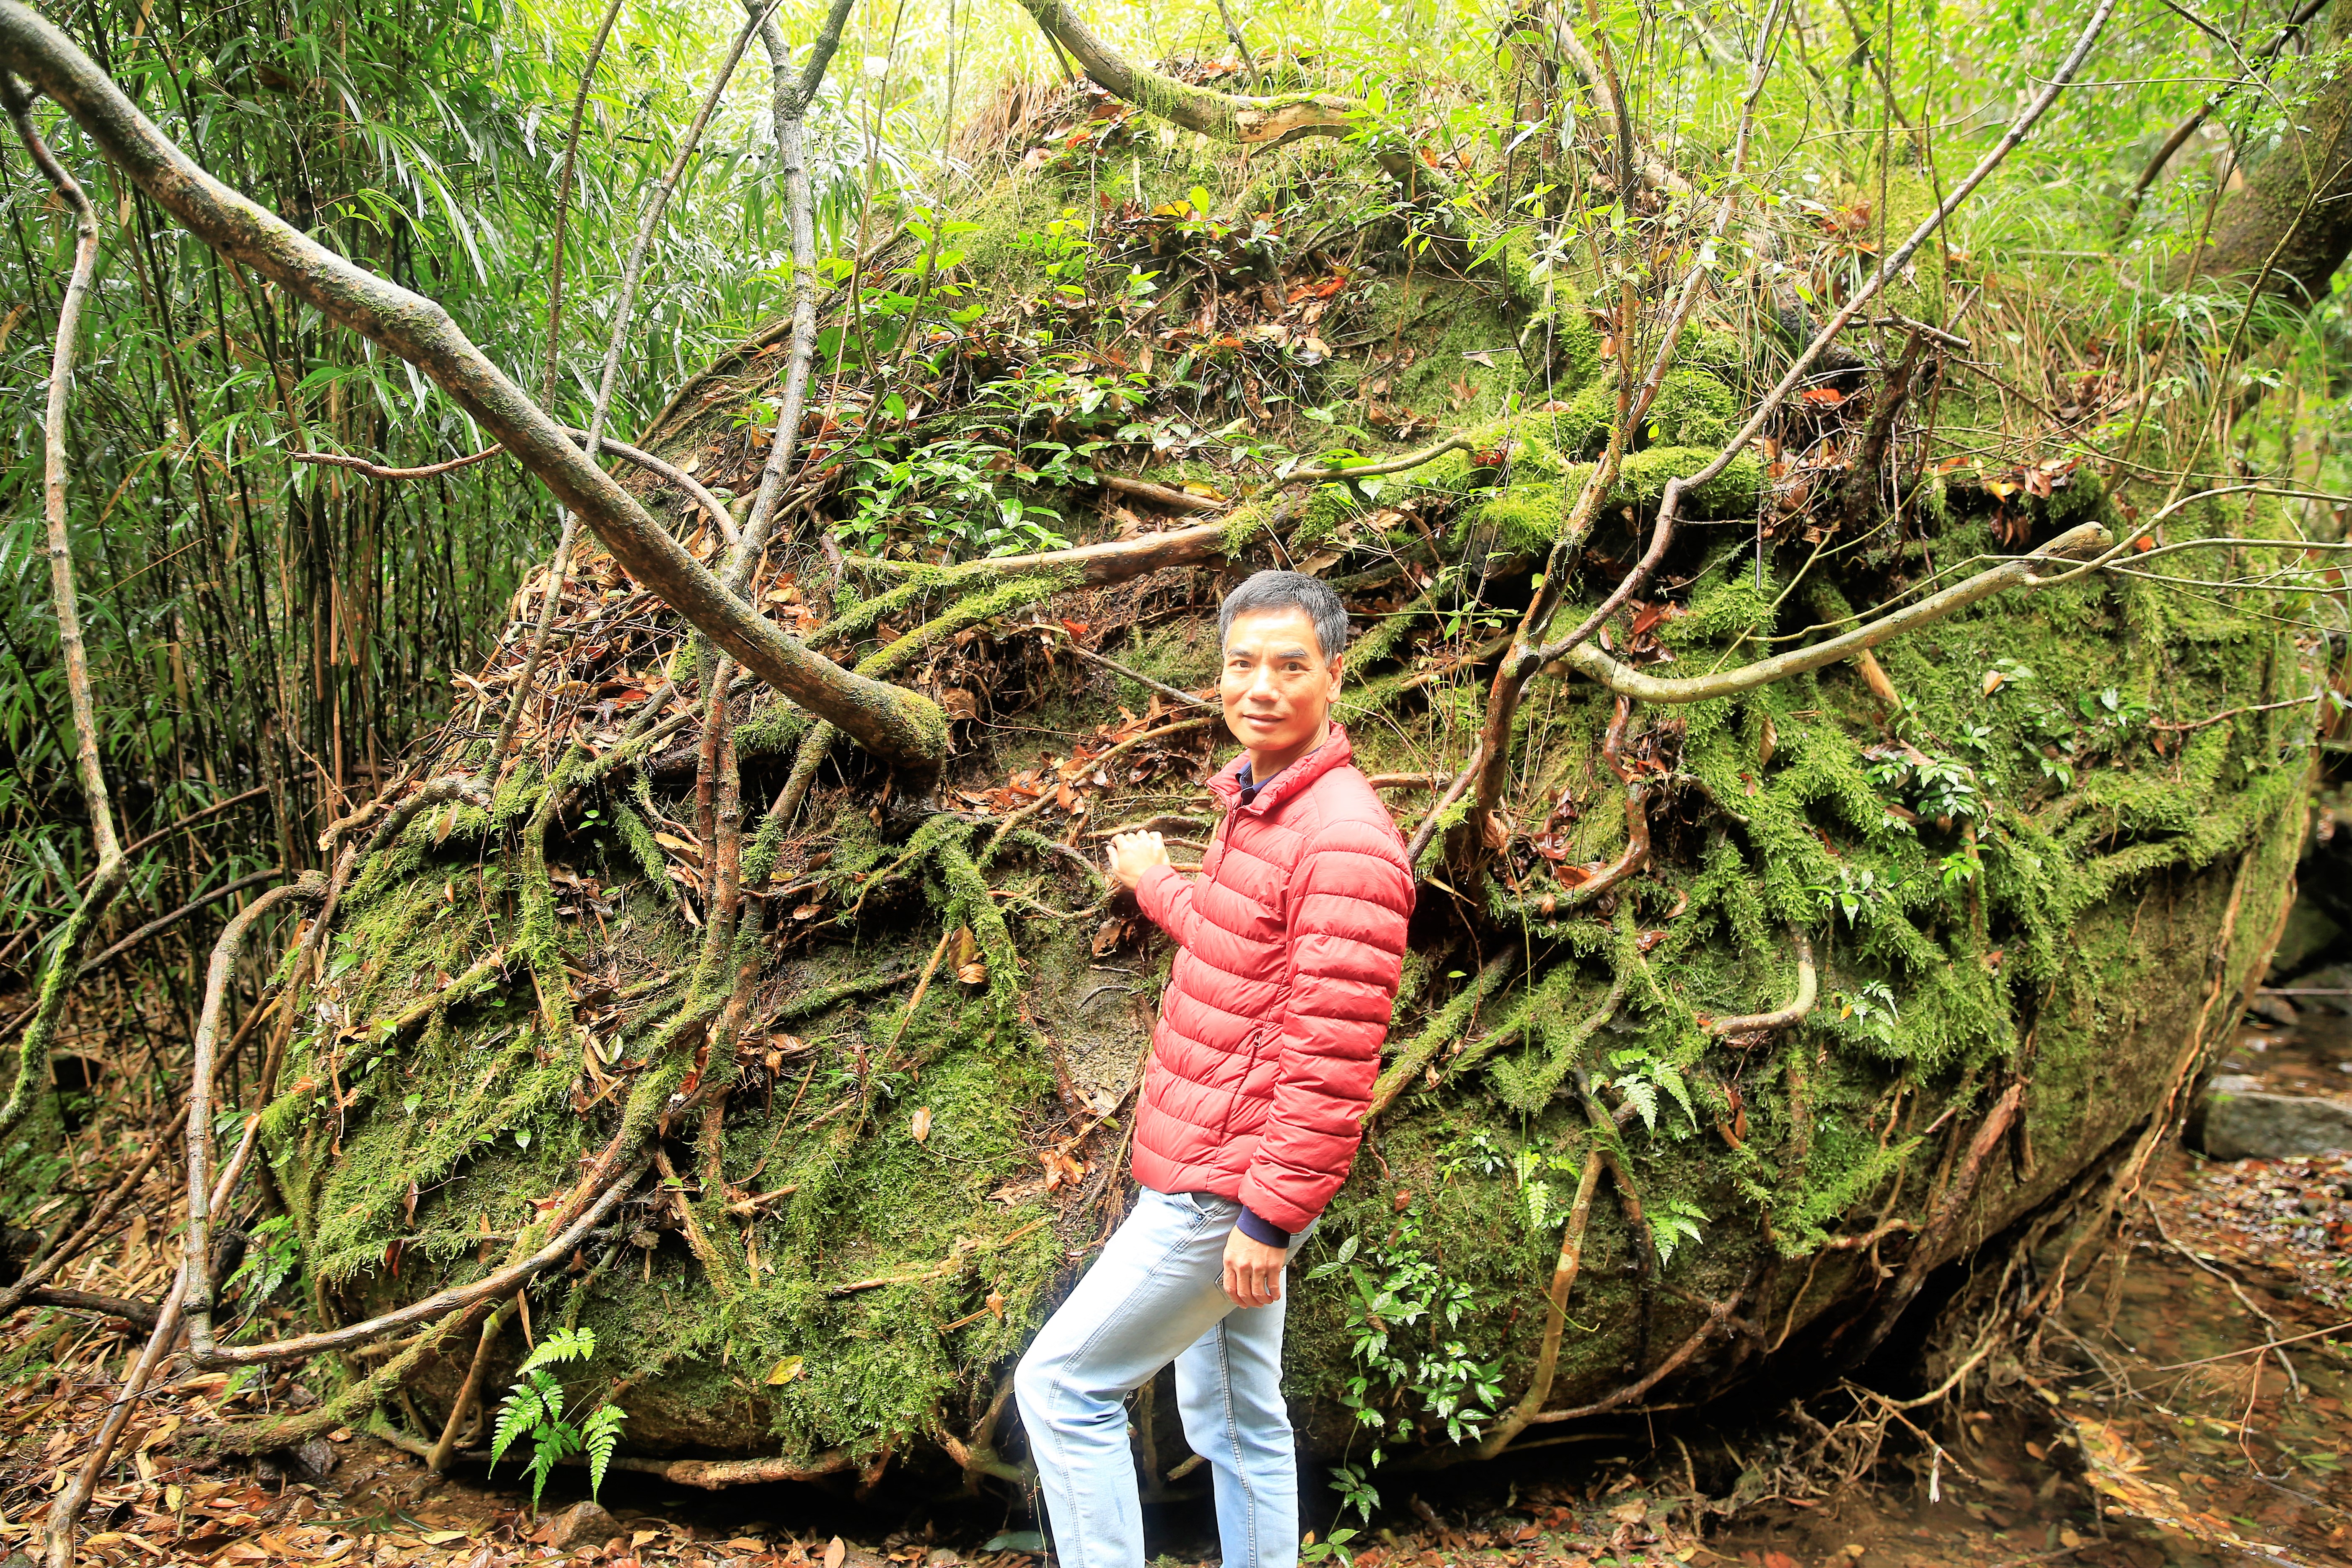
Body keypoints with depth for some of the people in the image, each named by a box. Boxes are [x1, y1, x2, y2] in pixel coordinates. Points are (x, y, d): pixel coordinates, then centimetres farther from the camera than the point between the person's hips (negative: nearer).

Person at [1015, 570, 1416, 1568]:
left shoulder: (1344, 841, -22)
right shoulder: (1253, 801, 9)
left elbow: (1334, 1061, -25)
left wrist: (1268, 1218, -23)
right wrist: (1153, 885, 43)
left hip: (1229, 1193, -10)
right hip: (1209, 1177, 10)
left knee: (1062, 1386, -1)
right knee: (1235, 1418, 19)